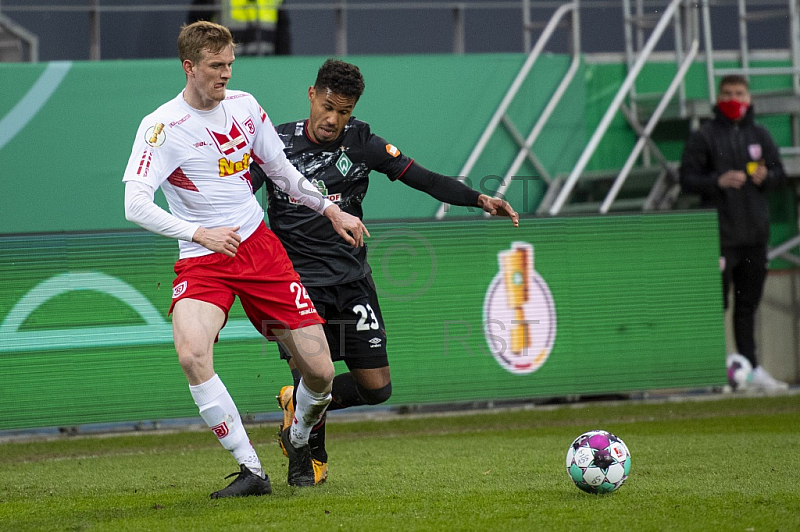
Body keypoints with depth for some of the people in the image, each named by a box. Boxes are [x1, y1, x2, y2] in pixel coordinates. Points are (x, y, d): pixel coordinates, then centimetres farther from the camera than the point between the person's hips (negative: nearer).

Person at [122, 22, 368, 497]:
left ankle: (299, 439, 31)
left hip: (261, 248, 4)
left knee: (319, 371, -4)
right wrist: (199, 233, -32)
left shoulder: (244, 105, 6)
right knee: (192, 354, -32)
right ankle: (251, 471, -20)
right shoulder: (161, 127, -11)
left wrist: (331, 210, 19)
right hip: (201, 261, -4)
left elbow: (281, 170, 22)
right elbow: (136, 205, -21)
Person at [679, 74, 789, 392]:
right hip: (720, 233, -5)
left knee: (748, 305, 9)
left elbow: (780, 173, 17)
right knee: (715, 303, -8)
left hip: (755, 234, 5)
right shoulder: (704, 136, 0)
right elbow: (687, 178, -3)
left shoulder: (759, 135, 13)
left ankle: (751, 370, 12)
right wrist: (718, 181, -19)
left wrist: (765, 177, -5)